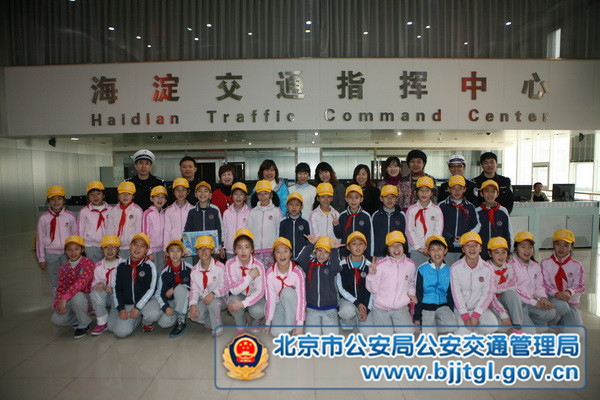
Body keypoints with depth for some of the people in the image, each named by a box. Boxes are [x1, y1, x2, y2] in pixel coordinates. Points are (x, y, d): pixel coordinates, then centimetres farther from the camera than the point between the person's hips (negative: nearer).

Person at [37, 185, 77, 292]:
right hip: (51, 254, 0)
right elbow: (40, 239, 3)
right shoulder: (44, 218, -2)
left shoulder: (70, 216, -1)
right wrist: (41, 259, 3)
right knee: (54, 282, 10)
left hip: (67, 253, 0)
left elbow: (75, 236, 7)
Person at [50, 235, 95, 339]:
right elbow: (60, 288, 3)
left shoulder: (88, 262, -13)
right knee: (56, 320, -17)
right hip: (71, 300, 5)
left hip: (86, 297, -5)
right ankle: (80, 318, 12)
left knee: (77, 297, -37)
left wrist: (65, 298, -35)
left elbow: (81, 282, -27)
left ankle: (84, 324, -11)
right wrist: (58, 305, -16)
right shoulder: (64, 268, 5)